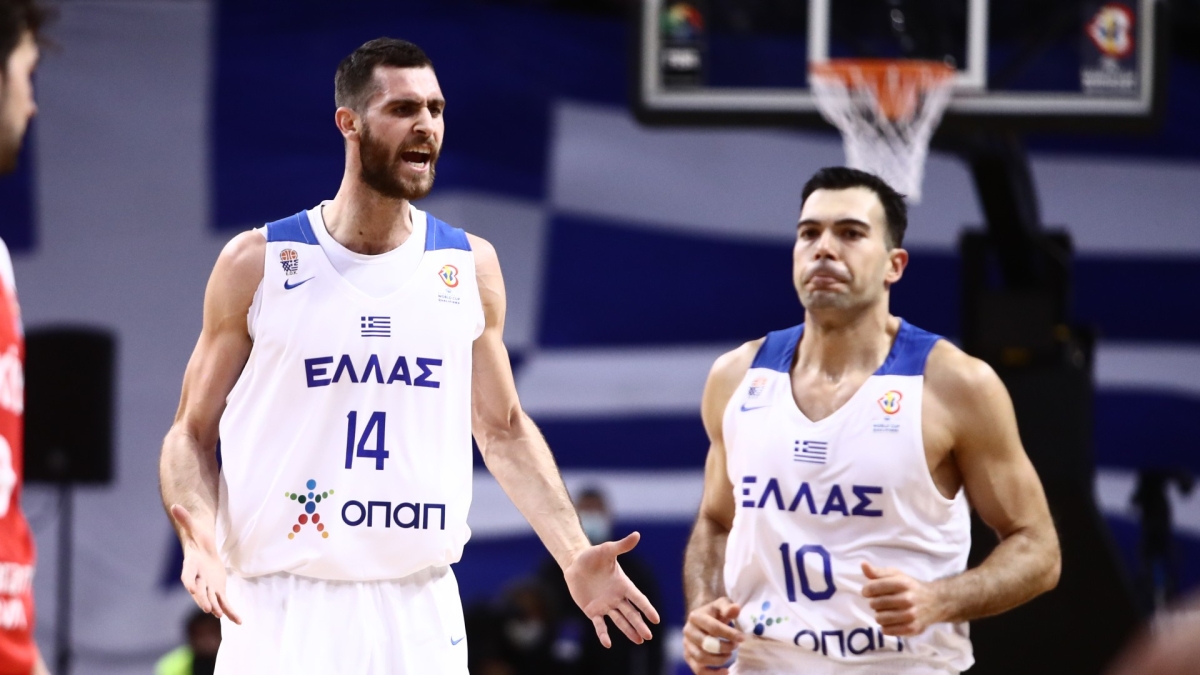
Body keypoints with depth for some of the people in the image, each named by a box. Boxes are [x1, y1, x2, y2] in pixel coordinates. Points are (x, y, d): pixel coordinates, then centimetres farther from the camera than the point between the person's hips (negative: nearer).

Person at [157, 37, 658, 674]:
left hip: (422, 612, 3)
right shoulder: (258, 262, -1)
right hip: (284, 609, -3)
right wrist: (199, 540, -17)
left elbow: (503, 430, 18)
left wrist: (574, 556, 7)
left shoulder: (470, 266, 8)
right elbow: (193, 433, 2)